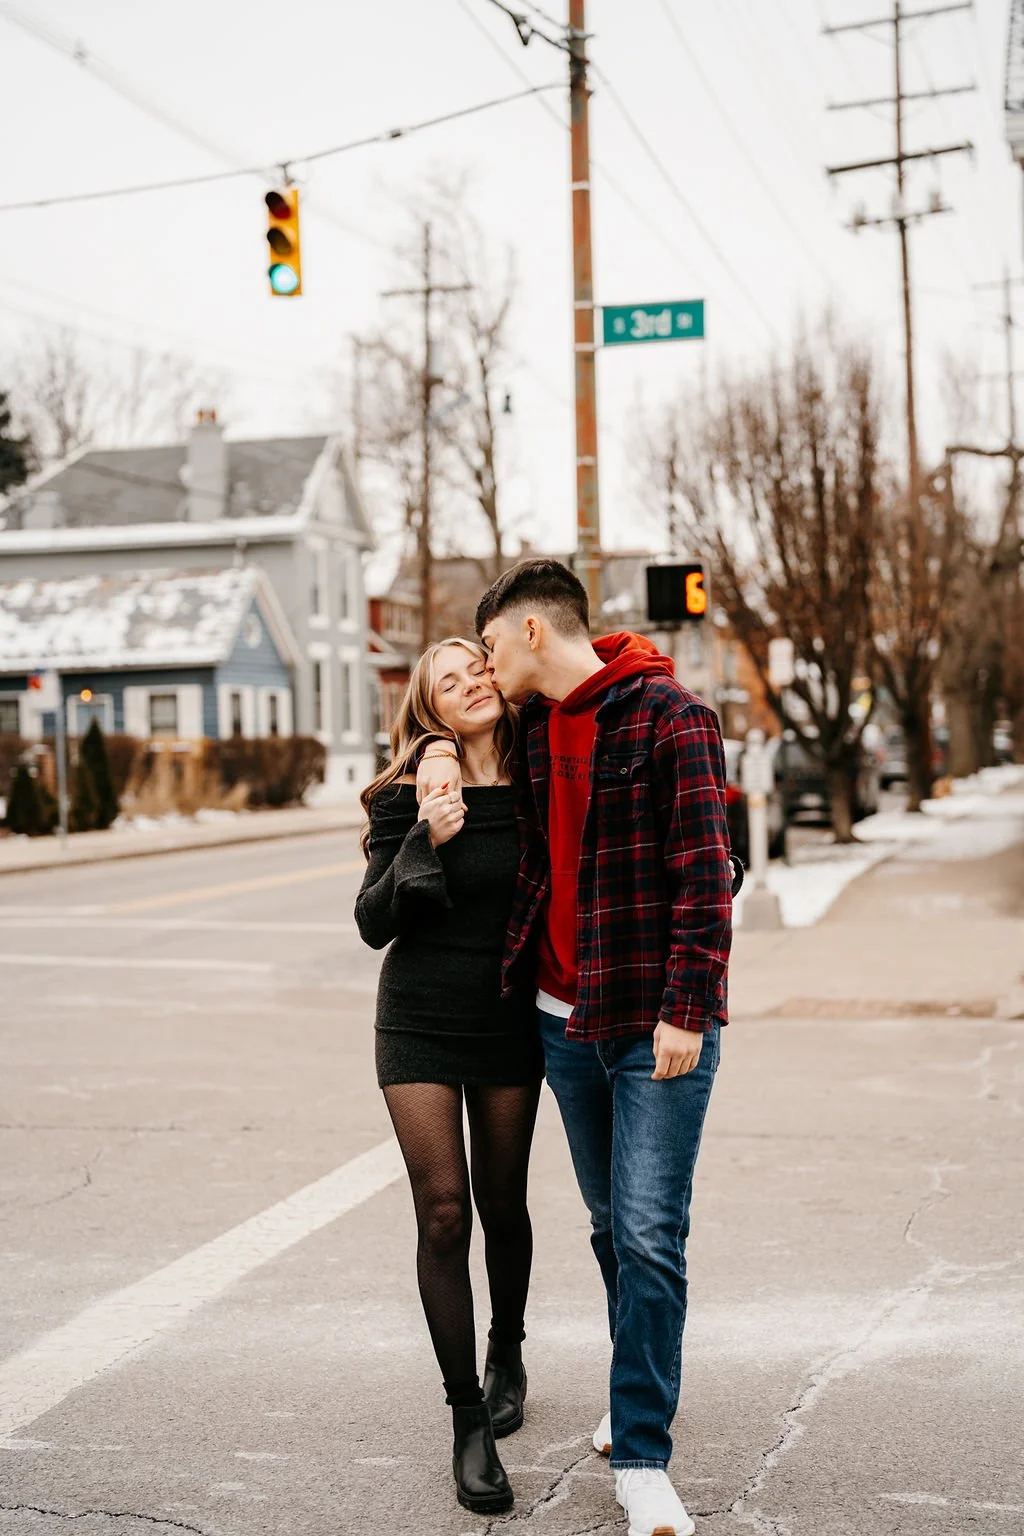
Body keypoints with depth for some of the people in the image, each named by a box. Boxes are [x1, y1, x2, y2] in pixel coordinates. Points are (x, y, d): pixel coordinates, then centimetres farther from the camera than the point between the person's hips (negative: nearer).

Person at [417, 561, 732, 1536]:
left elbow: (706, 873, -16)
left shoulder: (669, 717, -12)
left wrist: (686, 1009, -19)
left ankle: (642, 1456, 1)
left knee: (649, 1236, -7)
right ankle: (644, 1391, 35)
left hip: (657, 1025, -7)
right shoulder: (533, 728, 11)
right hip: (566, 1018, 7)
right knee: (611, 1226, 17)